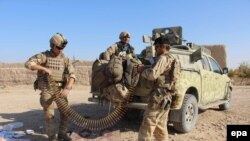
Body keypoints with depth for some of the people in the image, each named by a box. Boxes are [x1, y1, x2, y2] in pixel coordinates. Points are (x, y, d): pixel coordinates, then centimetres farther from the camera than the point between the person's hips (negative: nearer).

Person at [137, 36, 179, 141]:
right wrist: (146, 69, 9)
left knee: (147, 126, -8)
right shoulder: (171, 59, 21)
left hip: (159, 96, -10)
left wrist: (142, 70, -6)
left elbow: (152, 74, -24)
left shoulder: (163, 58, -10)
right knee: (161, 127, 16)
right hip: (166, 97, 10)